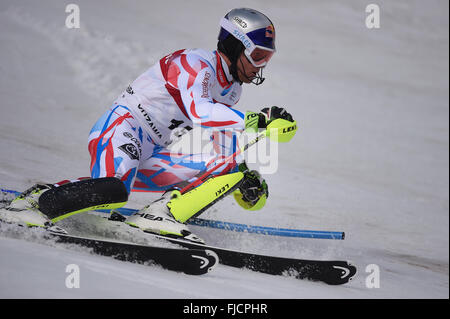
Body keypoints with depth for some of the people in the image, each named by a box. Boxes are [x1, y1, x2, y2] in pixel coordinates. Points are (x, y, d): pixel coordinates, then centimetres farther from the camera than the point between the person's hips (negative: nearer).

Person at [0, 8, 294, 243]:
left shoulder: (232, 90, 17)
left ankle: (160, 215, -18)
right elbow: (199, 111, -31)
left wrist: (244, 175, 14)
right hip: (124, 126, -9)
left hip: (149, 160, 9)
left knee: (231, 169, -6)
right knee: (115, 191, -38)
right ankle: (34, 201, -18)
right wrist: (256, 119, -32)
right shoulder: (196, 62, -11)